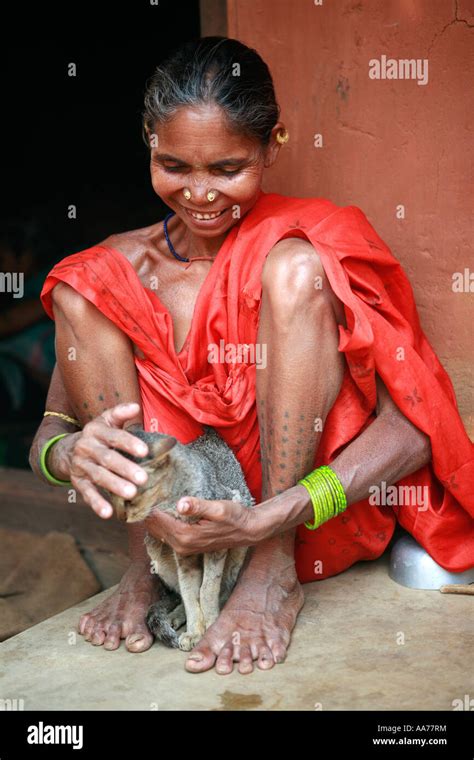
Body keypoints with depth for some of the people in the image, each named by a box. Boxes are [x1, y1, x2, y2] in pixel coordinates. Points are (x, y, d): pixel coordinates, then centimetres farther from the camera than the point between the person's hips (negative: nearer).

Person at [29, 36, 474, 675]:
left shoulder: (313, 245, -7)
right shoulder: (126, 269, 1)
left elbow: (412, 425, -17)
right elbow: (46, 437, -1)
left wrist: (266, 522, -31)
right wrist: (72, 452, -28)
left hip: (318, 522, -2)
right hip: (168, 515, 3)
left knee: (295, 272, -23)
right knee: (80, 289, -11)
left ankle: (274, 571, -19)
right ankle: (146, 561, -12)